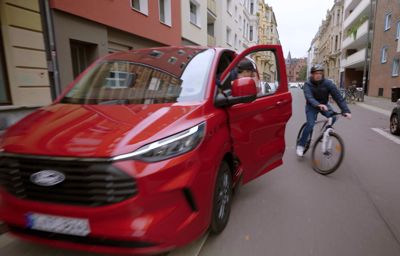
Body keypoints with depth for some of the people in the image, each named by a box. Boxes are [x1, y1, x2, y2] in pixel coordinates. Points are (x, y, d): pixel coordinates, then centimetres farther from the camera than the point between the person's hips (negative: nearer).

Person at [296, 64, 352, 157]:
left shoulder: (328, 83, -17)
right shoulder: (308, 84, -19)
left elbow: (338, 97, -21)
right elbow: (309, 97, -35)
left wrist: (346, 110, -32)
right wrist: (318, 105, -55)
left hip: (324, 105, 3)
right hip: (311, 106, -2)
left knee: (333, 117, -25)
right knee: (310, 124, -21)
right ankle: (301, 145, -7)